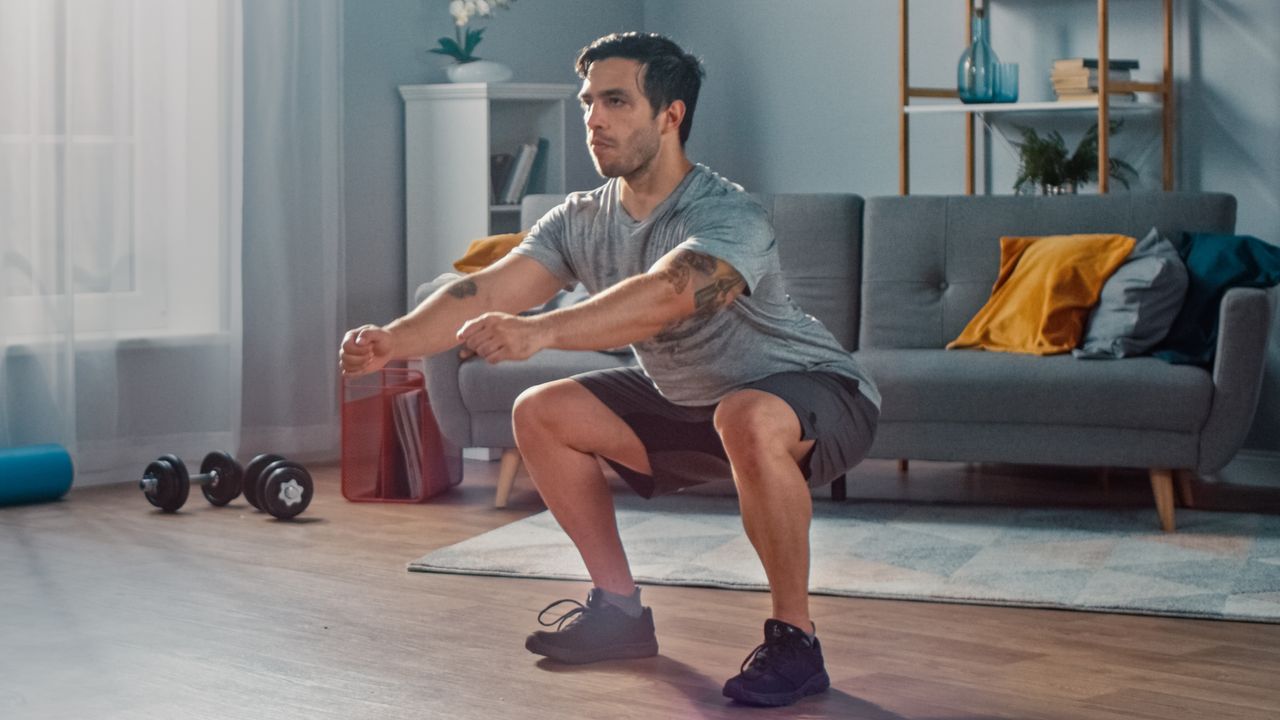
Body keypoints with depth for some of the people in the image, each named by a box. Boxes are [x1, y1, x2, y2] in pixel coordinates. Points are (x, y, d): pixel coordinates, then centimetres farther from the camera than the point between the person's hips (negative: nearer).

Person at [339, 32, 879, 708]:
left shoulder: (728, 217, -30)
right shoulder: (582, 220, -7)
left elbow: (663, 297, -49)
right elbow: (489, 290, -18)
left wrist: (539, 332, -62)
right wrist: (392, 340, -35)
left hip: (821, 396, -8)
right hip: (687, 399, 8)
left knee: (748, 419, -42)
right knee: (541, 414, 0)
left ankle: (793, 640, -25)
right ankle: (620, 609, 11)